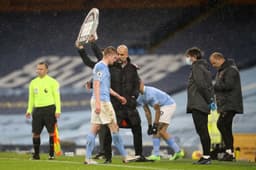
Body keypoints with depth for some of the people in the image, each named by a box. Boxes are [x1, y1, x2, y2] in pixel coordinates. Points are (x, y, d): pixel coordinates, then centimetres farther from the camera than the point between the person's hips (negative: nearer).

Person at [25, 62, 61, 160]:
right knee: (35, 133, 2)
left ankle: (51, 154, 2)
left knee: (52, 132, -4)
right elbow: (31, 98, 20)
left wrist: (58, 110, -11)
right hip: (37, 109, 4)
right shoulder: (33, 83, 14)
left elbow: (57, 97, -2)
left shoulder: (52, 82, 1)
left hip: (49, 108, -4)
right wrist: (29, 110, 11)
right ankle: (36, 154, 12)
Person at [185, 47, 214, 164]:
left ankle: (206, 156, -10)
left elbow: (201, 84, -19)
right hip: (203, 105, 10)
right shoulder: (205, 67, 20)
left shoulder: (197, 67, -10)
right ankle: (206, 156, 13)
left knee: (202, 131, -9)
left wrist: (209, 99, -15)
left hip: (197, 105, -10)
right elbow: (209, 85, 19)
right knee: (203, 131, 11)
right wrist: (210, 99, 11)